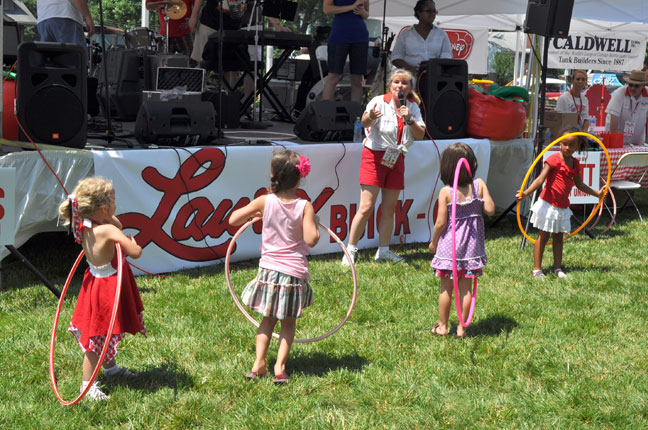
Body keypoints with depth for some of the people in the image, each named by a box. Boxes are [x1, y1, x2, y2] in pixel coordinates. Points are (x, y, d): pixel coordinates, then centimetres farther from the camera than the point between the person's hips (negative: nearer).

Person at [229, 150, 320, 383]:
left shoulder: (265, 202, -7)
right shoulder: (304, 206, -10)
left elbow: (233, 219, -3)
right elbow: (311, 240, -17)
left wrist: (254, 214, 14)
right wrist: (314, 225, 2)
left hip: (269, 269, 1)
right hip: (294, 272, -1)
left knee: (268, 319, 19)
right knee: (289, 322, 15)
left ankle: (259, 363, 7)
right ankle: (280, 366, 3)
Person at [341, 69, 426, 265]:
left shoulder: (412, 107, 6)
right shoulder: (379, 102, -10)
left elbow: (420, 135, 2)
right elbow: (364, 122, -27)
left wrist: (409, 119, -15)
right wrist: (370, 117, -51)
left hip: (396, 160, 5)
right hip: (375, 156, -5)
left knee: (390, 208, 7)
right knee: (366, 207, -10)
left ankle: (383, 250, 18)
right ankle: (351, 249, -1)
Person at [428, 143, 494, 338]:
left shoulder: (446, 192, -11)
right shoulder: (479, 185, -6)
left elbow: (440, 222, -11)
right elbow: (490, 209, -10)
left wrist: (433, 242, 4)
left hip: (449, 244, -2)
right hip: (471, 245, 2)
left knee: (446, 287, 10)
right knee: (466, 287, 9)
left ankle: (442, 326, 18)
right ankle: (462, 328, 14)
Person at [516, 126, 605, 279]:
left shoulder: (575, 164, 8)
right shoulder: (554, 159, -13)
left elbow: (579, 184, 22)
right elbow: (541, 179, -20)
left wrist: (597, 193, 28)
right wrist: (526, 193, -33)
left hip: (563, 207, 6)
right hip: (548, 204, -6)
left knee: (558, 237, 13)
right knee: (543, 236, -1)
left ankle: (558, 268, 21)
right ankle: (537, 269, 5)